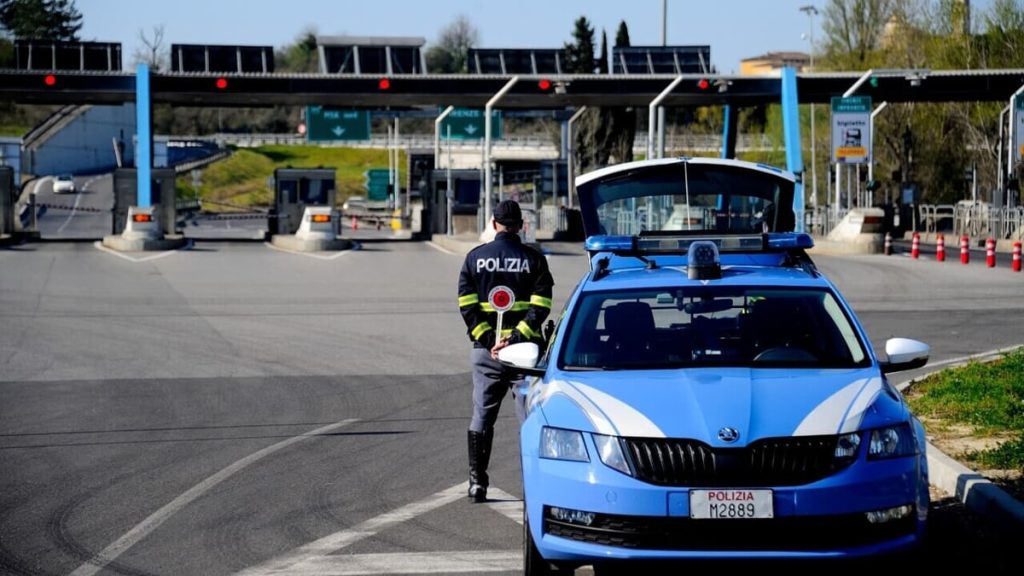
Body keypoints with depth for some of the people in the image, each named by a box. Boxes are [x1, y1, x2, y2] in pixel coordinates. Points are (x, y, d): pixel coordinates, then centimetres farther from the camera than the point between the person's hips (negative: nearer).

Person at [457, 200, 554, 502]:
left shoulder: (474, 258, 5)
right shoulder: (533, 259, 0)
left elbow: (467, 306, -3)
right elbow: (540, 306, -10)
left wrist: (488, 340, -8)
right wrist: (517, 338, -15)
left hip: (486, 351, 2)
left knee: (481, 417, 10)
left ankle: (477, 483, 10)